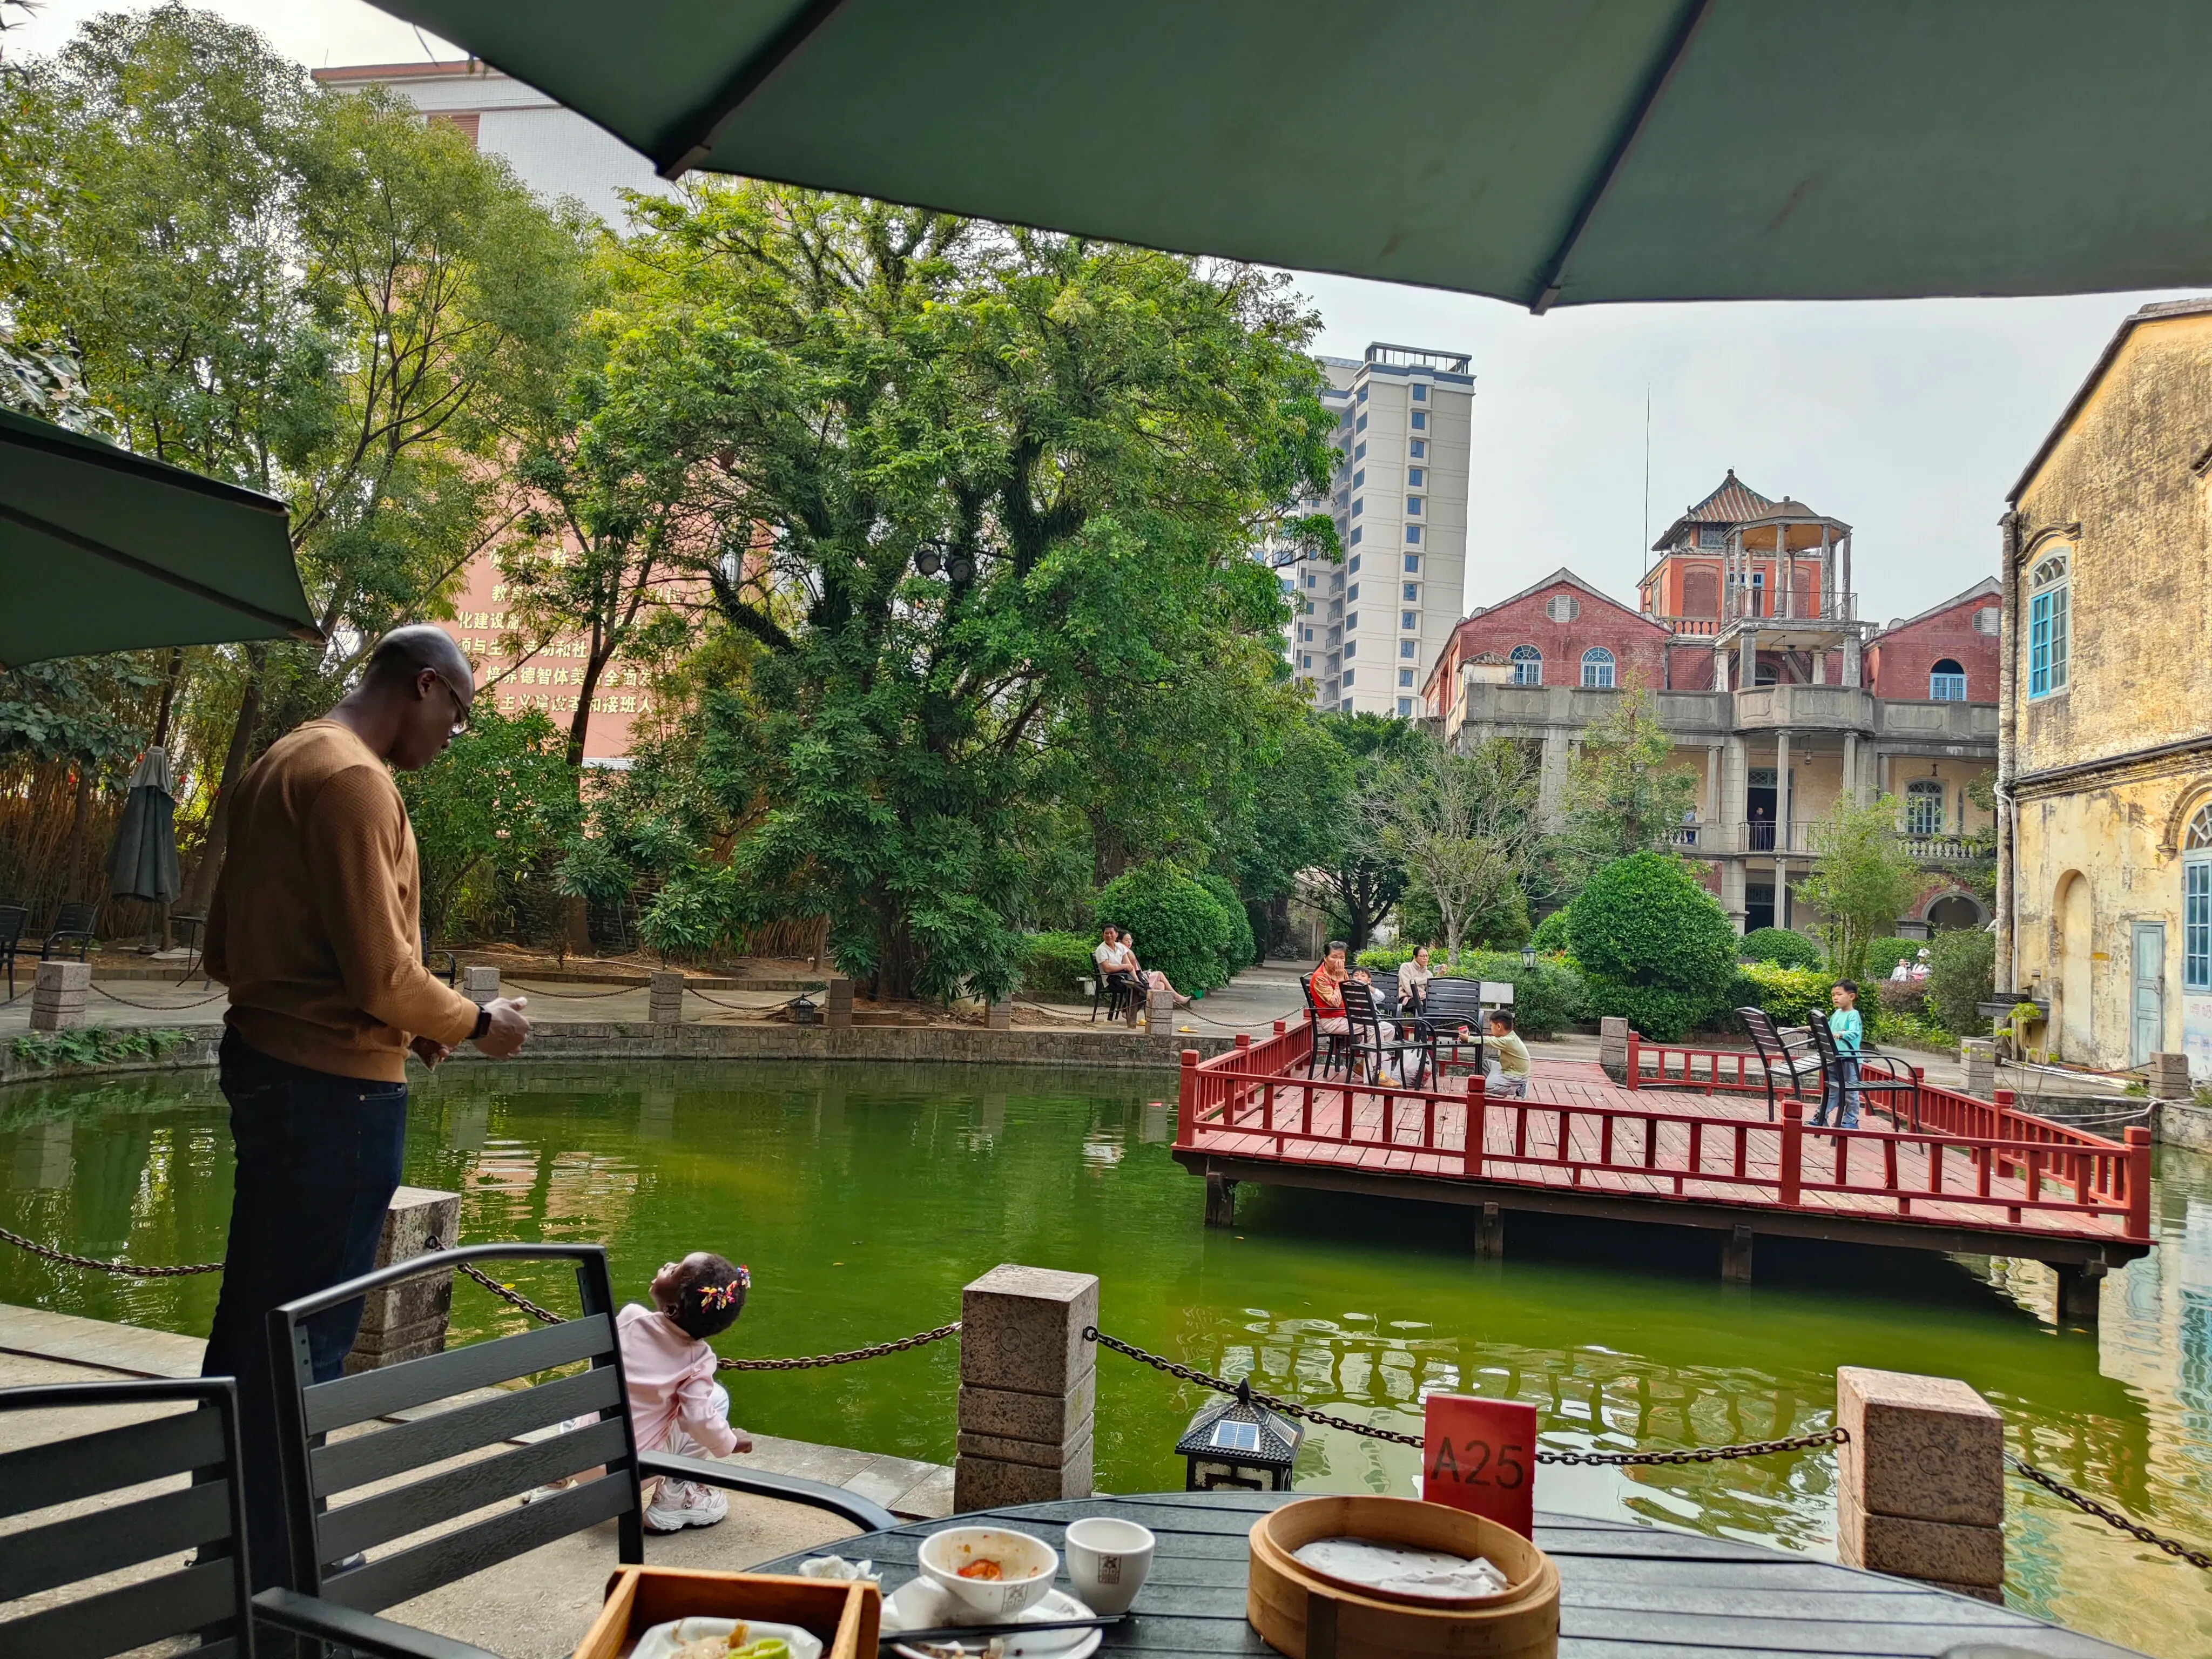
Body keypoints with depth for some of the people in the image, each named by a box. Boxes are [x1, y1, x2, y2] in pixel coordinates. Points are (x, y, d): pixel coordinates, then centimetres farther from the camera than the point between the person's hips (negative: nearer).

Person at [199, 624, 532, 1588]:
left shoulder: (280, 765, 14)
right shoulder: (353, 779, -17)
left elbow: (226, 949, 17)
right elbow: (383, 971, -22)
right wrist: (477, 1026, -4)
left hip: (266, 1064, 10)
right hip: (336, 1086, -10)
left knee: (253, 1317, 19)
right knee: (304, 1339, 0)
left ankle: (231, 1548, 33)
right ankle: (271, 1573, 12)